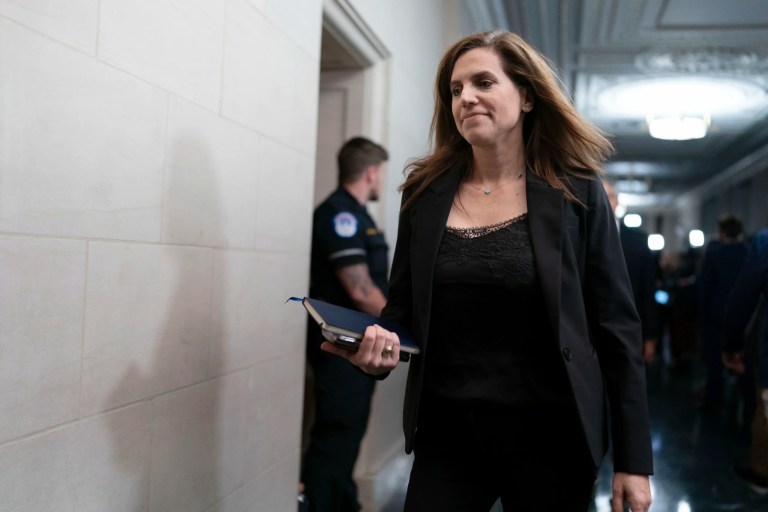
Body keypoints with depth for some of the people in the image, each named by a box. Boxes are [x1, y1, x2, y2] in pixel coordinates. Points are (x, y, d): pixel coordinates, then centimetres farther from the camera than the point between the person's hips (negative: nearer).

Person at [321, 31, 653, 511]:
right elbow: (402, 306, 8)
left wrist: (633, 459, -4)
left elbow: (616, 327, -4)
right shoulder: (425, 193, 2)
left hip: (549, 437, -1)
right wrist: (381, 343, -15)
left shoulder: (576, 193, -5)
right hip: (447, 433, 2)